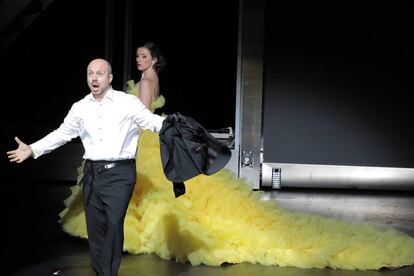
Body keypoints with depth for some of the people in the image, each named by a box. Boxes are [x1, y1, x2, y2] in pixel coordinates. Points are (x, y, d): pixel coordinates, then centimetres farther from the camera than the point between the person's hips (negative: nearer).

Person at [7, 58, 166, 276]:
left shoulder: (128, 102, -3)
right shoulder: (80, 107, 9)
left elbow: (154, 122, -4)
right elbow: (62, 134, 17)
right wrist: (32, 150, 15)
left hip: (119, 173, -4)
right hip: (92, 173, 5)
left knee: (114, 224, -15)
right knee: (95, 226, 9)